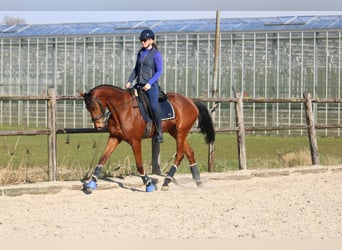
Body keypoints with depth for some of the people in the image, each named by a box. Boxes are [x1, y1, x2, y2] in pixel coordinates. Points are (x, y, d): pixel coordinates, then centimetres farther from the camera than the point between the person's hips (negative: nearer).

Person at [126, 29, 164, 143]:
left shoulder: (156, 54, -6)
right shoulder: (140, 53, 13)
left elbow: (159, 71, -10)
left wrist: (150, 83, -20)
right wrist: (130, 81, 9)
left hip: (151, 85, -7)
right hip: (139, 85, 7)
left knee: (154, 107, -23)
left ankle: (159, 132, -12)